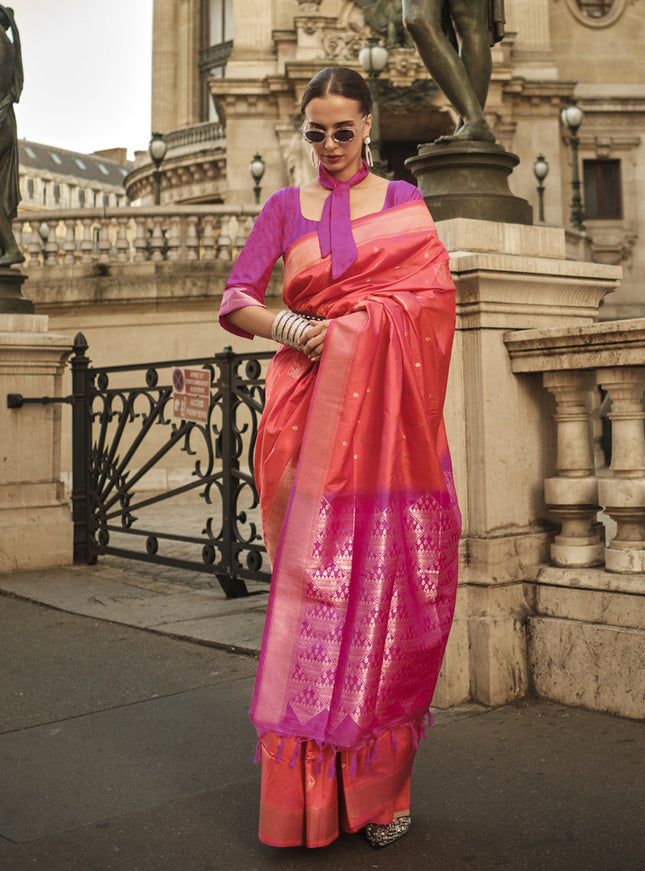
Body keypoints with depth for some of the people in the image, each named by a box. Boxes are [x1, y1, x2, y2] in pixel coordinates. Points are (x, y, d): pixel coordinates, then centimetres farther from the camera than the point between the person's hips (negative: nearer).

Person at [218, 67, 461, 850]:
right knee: (314, 581, -5)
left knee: (387, 581, -2)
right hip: (314, 410, 0)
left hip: (387, 415, 0)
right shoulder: (286, 207, 14)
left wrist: (344, 324, -9)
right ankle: (308, 790, 5)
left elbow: (432, 296, 3)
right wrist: (294, 329, -13)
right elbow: (234, 304, 5)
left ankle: (380, 785, 11)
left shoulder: (404, 200, 14)